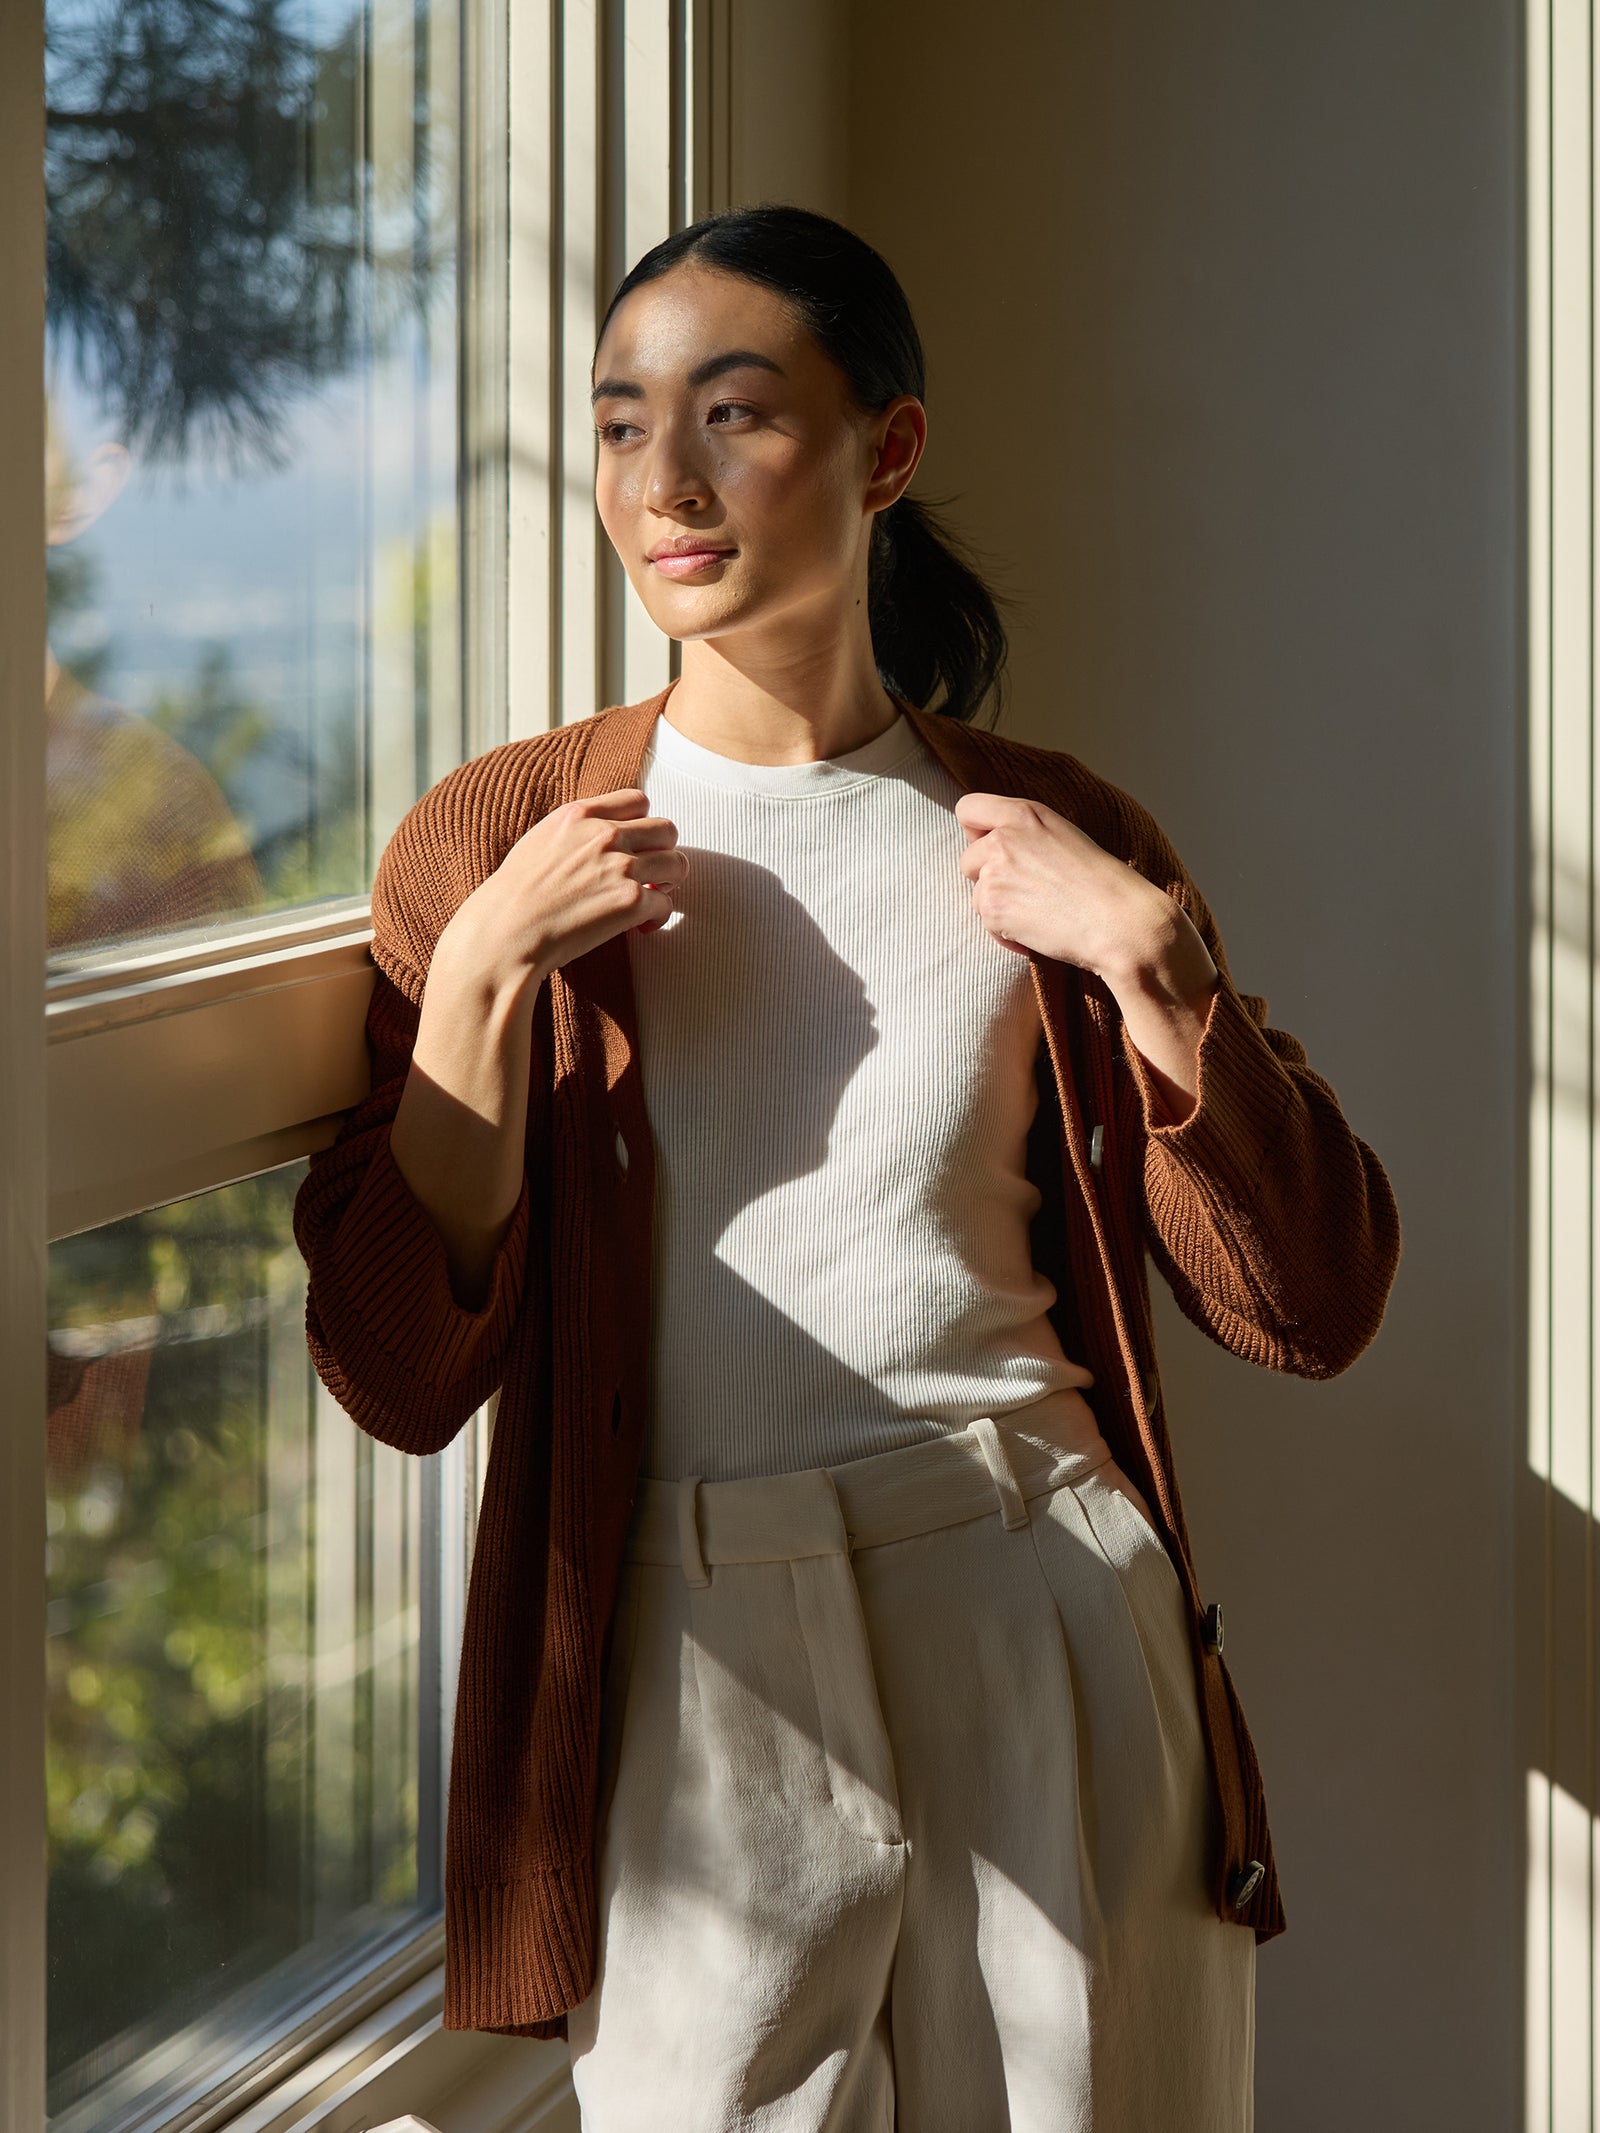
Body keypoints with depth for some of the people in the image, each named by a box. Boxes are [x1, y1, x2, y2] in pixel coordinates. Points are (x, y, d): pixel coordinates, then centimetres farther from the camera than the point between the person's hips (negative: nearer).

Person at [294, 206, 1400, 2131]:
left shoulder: (1051, 843, 6)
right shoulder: (496, 840, 3)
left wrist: (1146, 957, -9)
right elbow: (399, 1374, -3)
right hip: (698, 1647, -1)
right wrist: (483, 972, -11)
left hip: (1046, 1607, 1)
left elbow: (1309, 1310, 2)